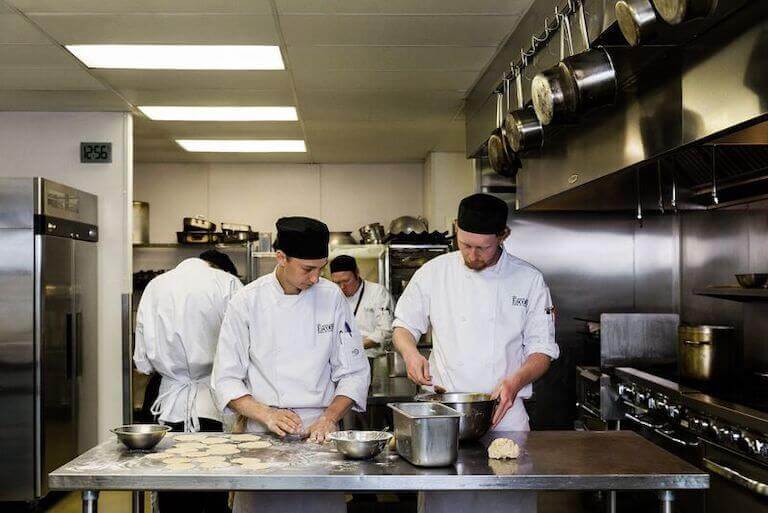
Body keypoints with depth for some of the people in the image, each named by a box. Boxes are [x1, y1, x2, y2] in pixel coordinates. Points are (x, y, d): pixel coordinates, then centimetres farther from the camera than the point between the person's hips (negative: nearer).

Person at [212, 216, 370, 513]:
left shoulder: (332, 298, -1)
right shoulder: (247, 302, -5)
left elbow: (354, 372, 2)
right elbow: (227, 379, -4)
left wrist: (329, 418, -11)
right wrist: (267, 414, -18)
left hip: (319, 432, 1)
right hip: (262, 433, -1)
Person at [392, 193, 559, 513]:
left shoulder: (529, 279, 0)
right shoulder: (433, 273, 1)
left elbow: (542, 348, 3)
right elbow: (404, 325, 11)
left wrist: (516, 381, -16)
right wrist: (410, 353, -11)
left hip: (505, 413, 0)